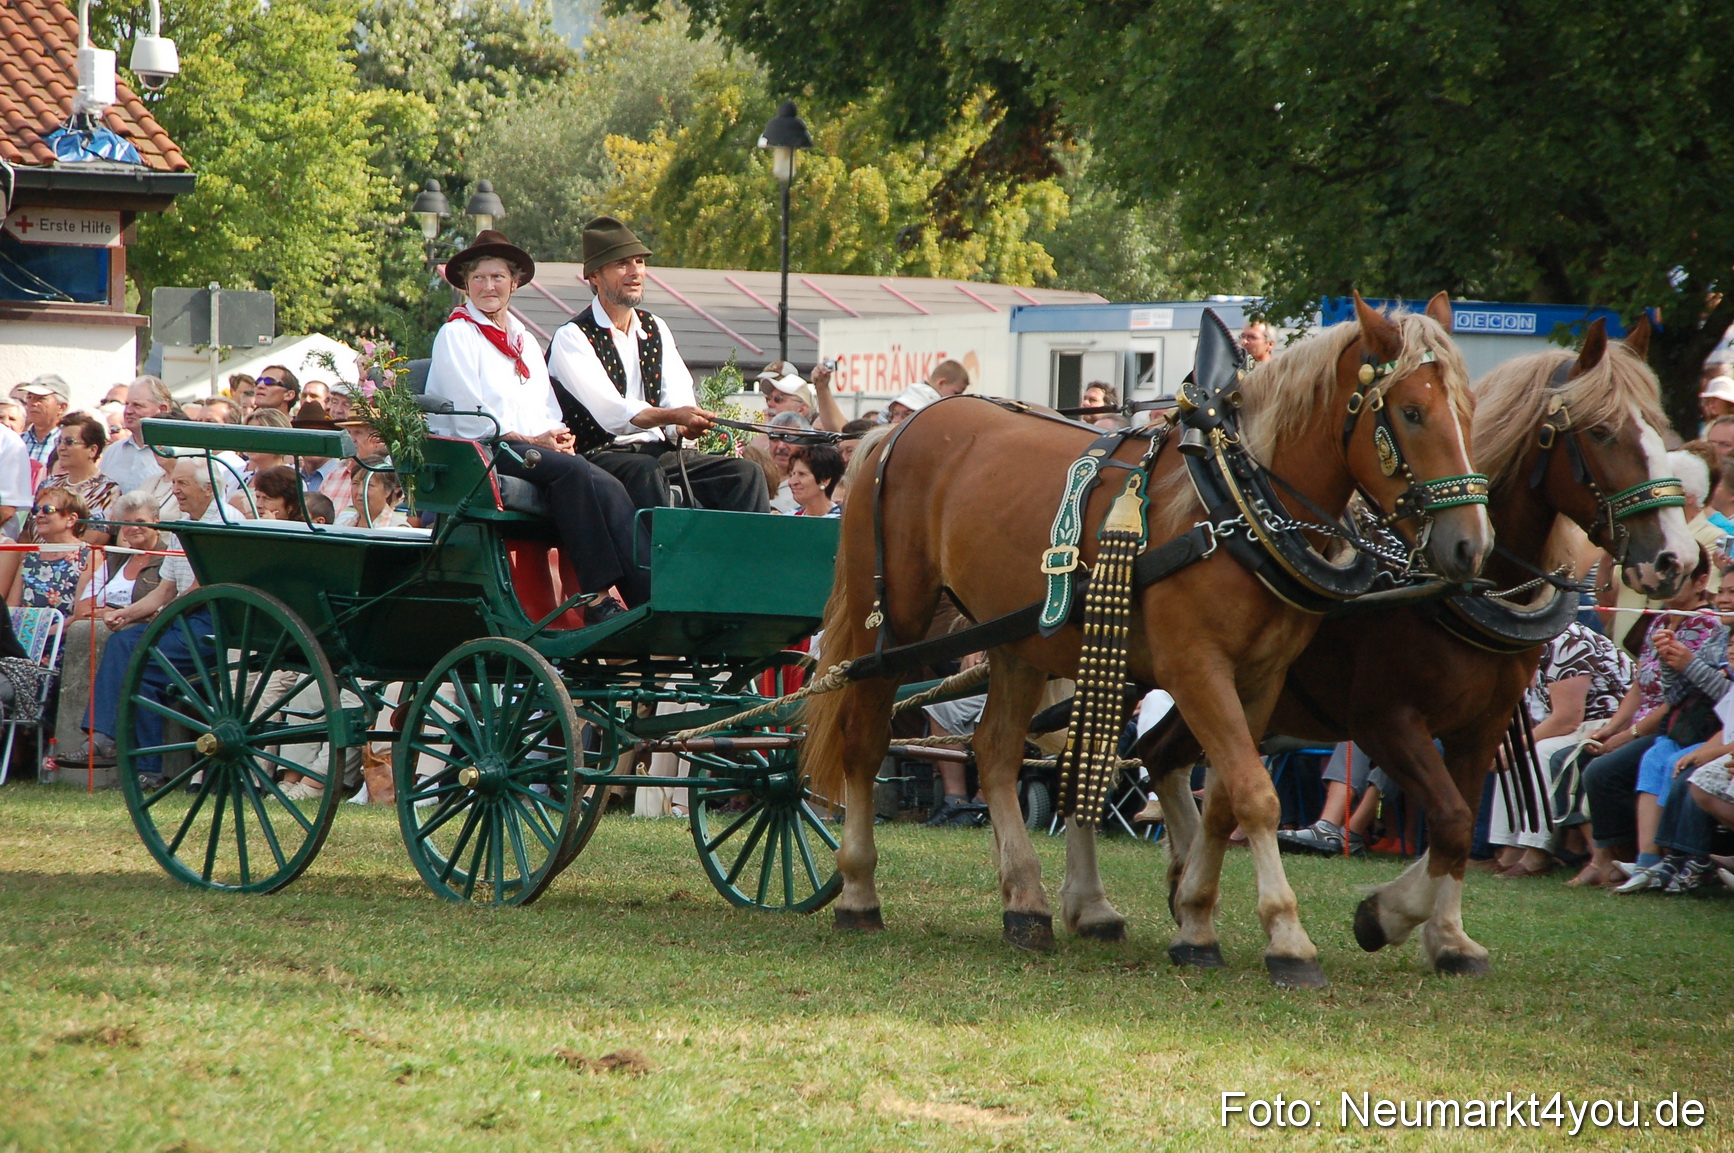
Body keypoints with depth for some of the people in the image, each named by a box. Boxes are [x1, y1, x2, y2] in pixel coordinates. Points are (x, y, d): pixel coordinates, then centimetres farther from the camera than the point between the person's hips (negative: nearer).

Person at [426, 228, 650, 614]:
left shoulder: (525, 342, 27)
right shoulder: (456, 335, 5)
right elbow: (472, 417, -5)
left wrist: (559, 436, -1)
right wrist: (530, 441, -12)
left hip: (536, 449, 6)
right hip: (482, 453, -6)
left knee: (604, 485, -26)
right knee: (575, 472, -34)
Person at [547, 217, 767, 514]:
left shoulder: (656, 329, 16)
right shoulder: (572, 337, -5)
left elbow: (679, 399, 3)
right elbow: (612, 415, -18)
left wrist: (691, 422, -21)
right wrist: (674, 416, -33)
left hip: (657, 450, 6)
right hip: (601, 454, -6)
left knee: (743, 473, -14)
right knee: (646, 471, -37)